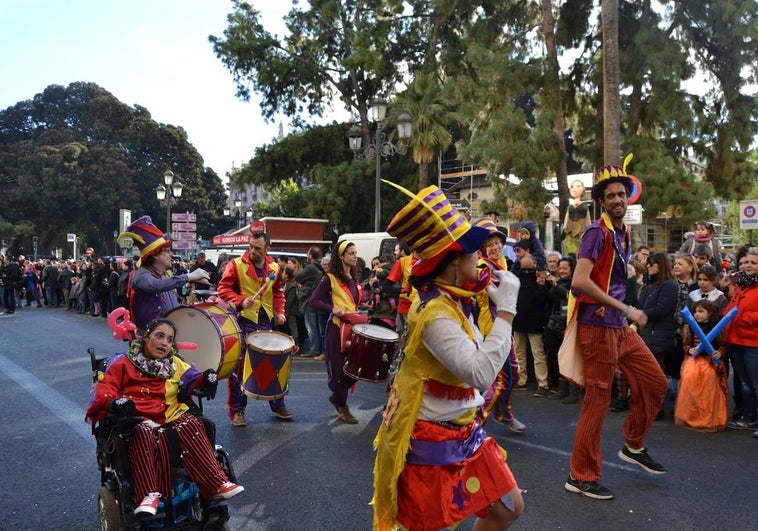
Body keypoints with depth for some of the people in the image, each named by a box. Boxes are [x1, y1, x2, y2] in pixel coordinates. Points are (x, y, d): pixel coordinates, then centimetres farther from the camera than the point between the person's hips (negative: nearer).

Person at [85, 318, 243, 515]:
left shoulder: (175, 365, 21)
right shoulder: (124, 362, 9)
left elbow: (194, 378, 13)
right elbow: (104, 389, 0)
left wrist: (207, 377, -13)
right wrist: (115, 402, -25)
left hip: (170, 417, 3)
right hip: (136, 419, -3)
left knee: (192, 425, -27)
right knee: (144, 433, -38)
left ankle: (217, 483, -33)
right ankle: (150, 495, -42)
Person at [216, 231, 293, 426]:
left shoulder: (274, 267, 6)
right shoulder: (236, 265, -8)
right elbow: (223, 289, -8)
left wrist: (279, 312, 3)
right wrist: (240, 301, -22)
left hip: (266, 321, 4)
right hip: (243, 321, -4)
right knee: (239, 366, 1)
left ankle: (277, 405, 27)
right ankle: (237, 411, 14)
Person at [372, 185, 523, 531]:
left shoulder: (448, 302, 3)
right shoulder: (435, 313, -27)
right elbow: (481, 372, -34)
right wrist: (506, 309, -29)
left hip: (462, 431, 9)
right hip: (430, 440, -9)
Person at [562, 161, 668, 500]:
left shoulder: (624, 233, 13)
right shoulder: (598, 232, -13)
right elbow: (580, 281, -25)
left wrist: (624, 313, 11)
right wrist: (626, 310, -22)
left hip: (620, 325, 9)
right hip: (598, 326, -8)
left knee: (655, 383, 14)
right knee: (598, 399, -2)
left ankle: (634, 446, 34)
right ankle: (581, 477, 12)